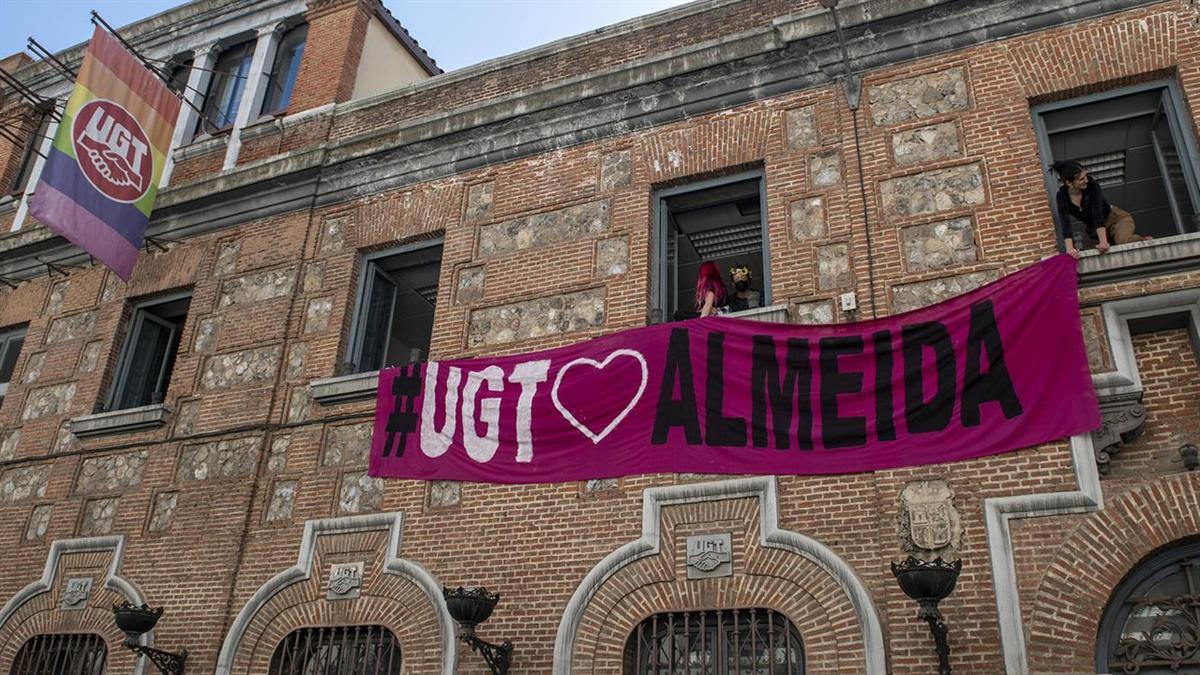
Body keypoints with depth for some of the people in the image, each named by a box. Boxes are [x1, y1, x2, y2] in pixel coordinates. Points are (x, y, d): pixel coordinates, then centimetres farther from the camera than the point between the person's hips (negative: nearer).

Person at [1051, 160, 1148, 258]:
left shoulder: (1092, 185, -25)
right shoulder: (1062, 196, -19)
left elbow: (1097, 215, -33)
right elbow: (1065, 224, -30)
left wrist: (1104, 242, -44)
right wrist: (1070, 249, -44)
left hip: (1116, 217, -4)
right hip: (1092, 228, 4)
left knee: (1123, 240, -32)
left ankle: (1146, 241, -1)